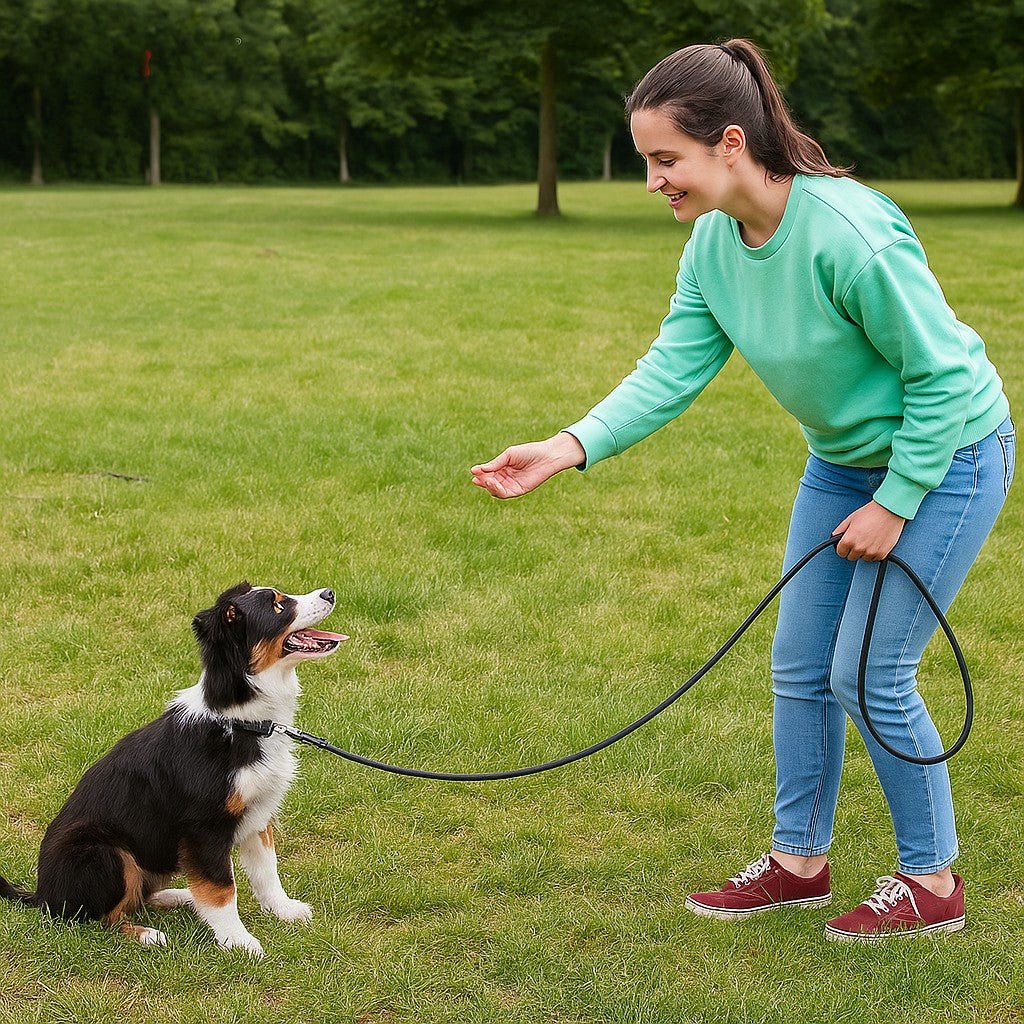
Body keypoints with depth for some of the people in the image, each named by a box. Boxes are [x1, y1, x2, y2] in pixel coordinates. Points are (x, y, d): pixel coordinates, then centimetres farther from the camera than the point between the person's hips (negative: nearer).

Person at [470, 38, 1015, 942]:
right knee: (800, 666, 11)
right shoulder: (714, 241, -9)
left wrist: (893, 505, -18)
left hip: (946, 459, -8)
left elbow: (938, 372, -24)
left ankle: (931, 883, 16)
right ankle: (800, 862, 29)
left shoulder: (847, 231, -32)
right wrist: (570, 447, -24)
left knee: (869, 675, -4)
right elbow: (673, 368, -11)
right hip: (844, 460, 8)